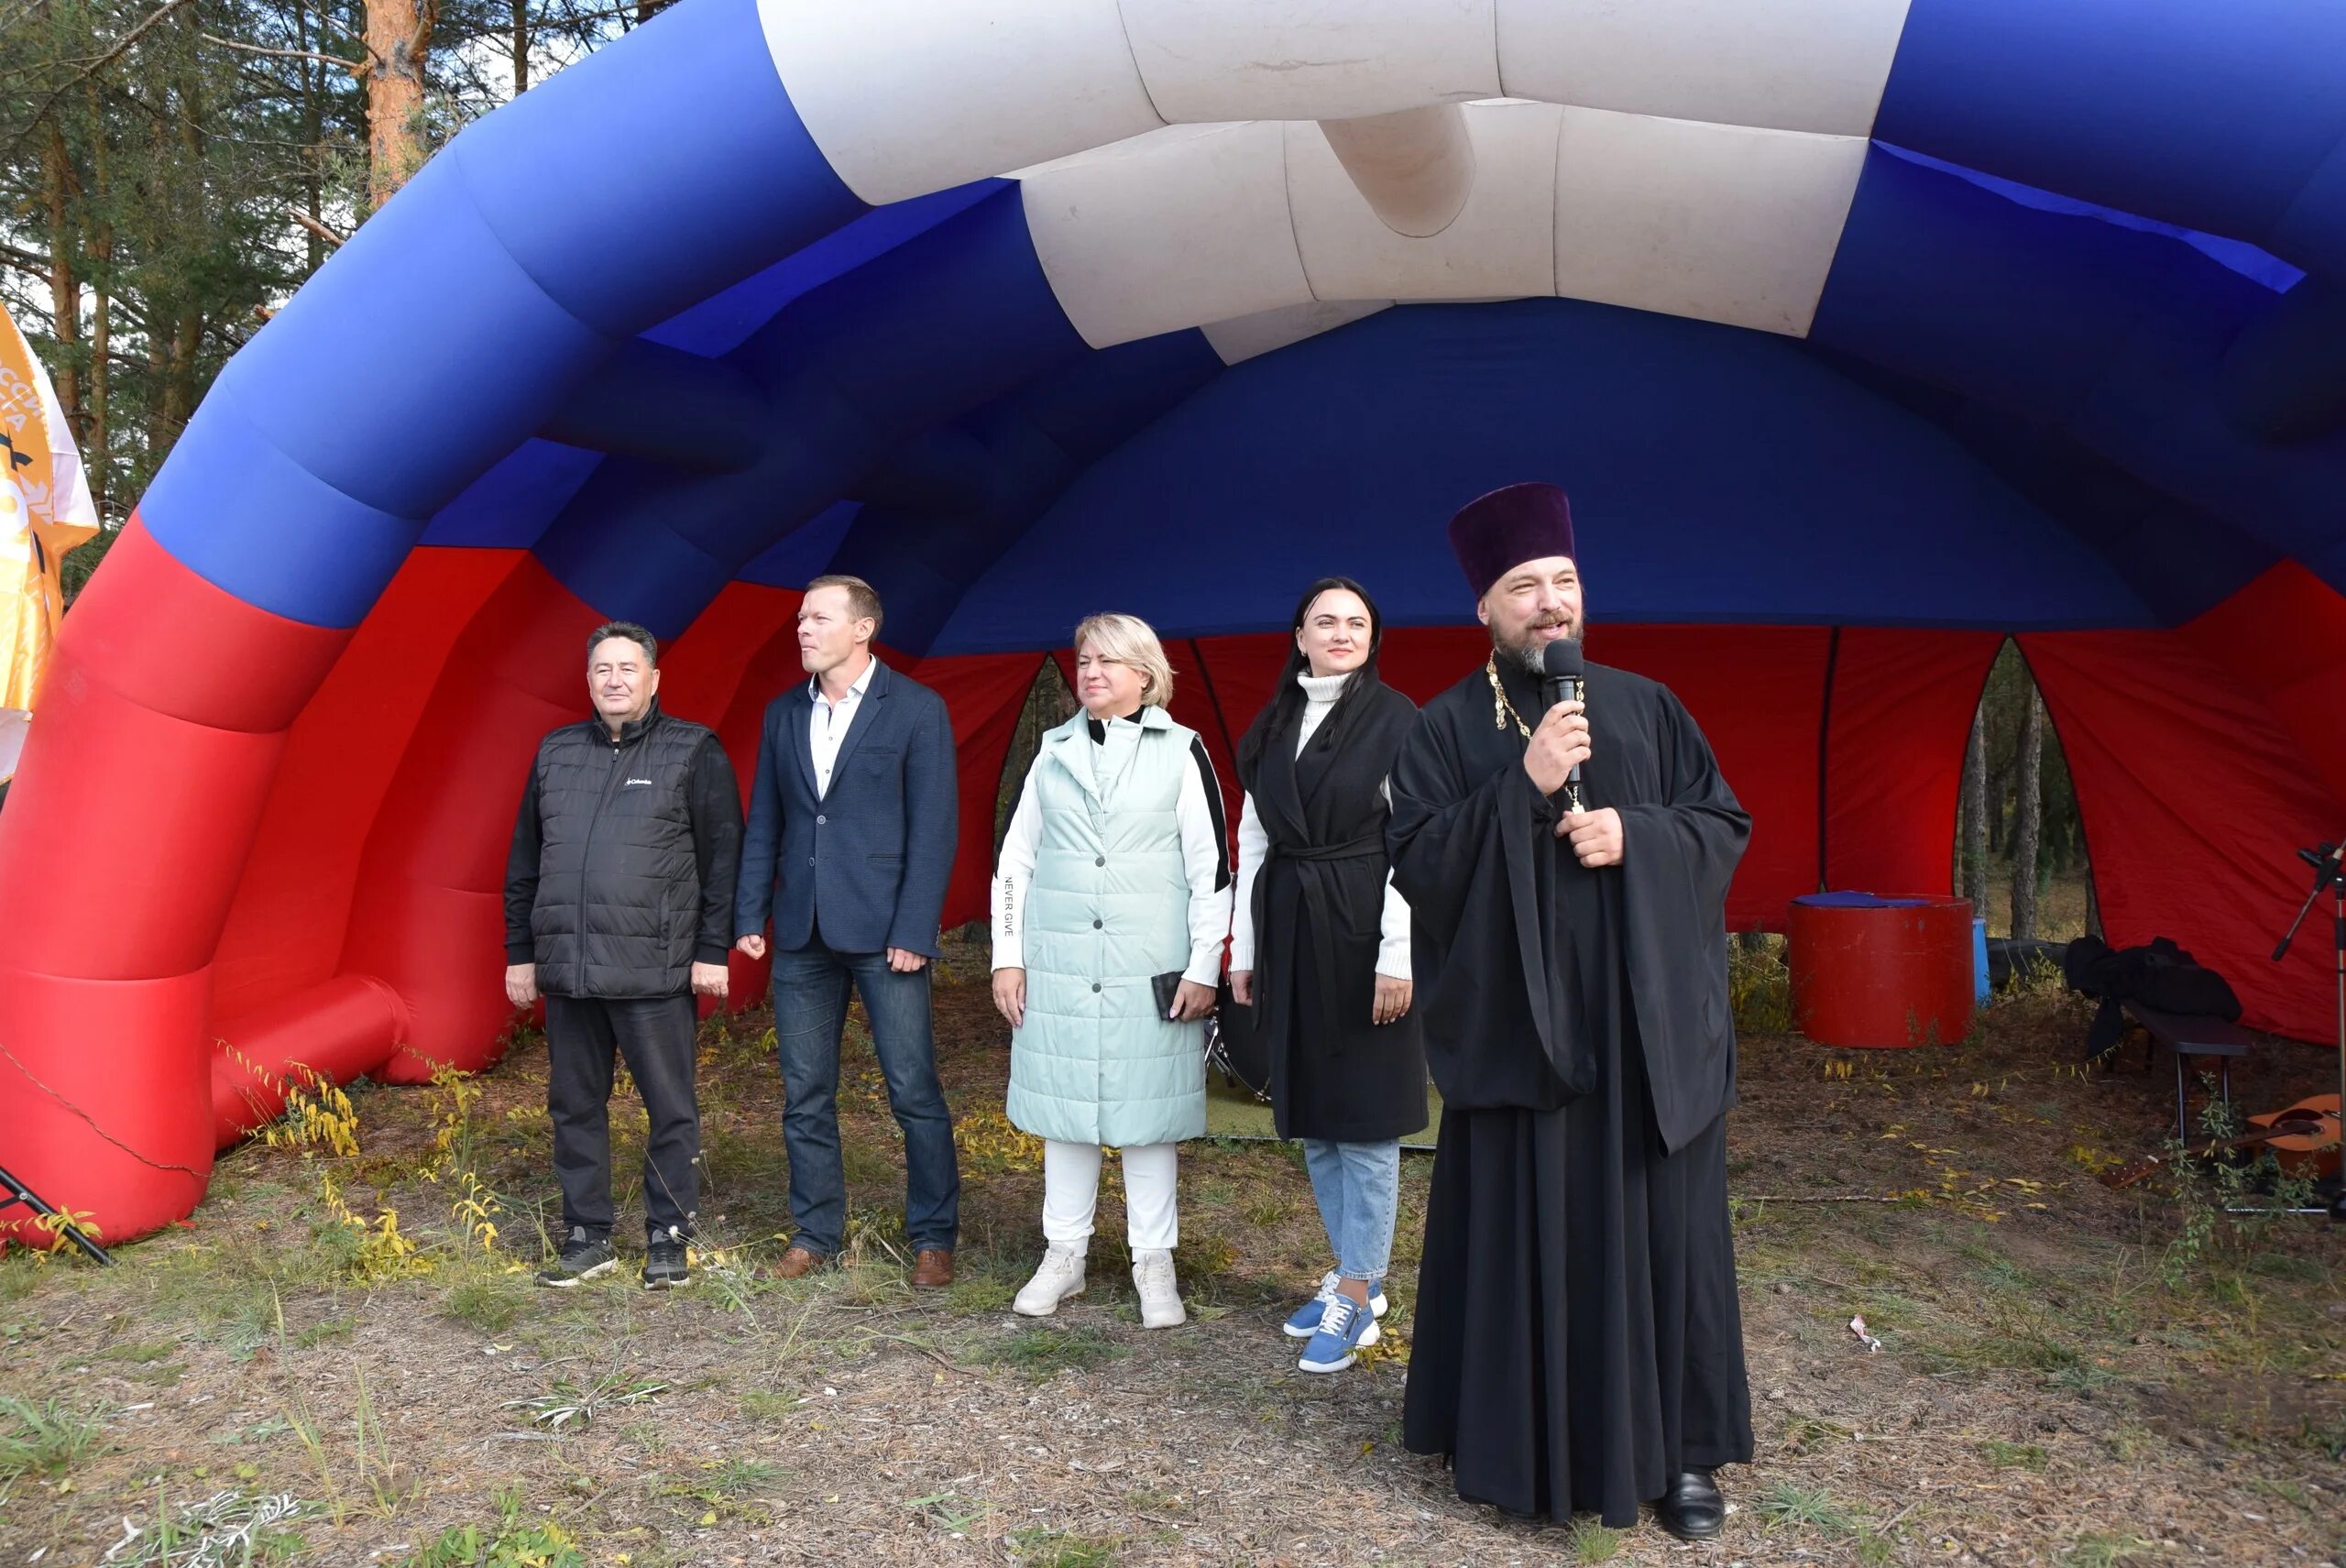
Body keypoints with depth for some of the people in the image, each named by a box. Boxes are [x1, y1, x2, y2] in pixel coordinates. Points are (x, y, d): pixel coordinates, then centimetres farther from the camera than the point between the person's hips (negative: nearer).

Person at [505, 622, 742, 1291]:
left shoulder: (694, 752, 0)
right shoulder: (556, 753, 13)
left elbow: (722, 857, -3)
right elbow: (523, 860, 17)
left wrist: (712, 950, -8)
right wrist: (519, 952, 14)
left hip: (654, 973, -5)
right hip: (566, 969, 5)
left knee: (670, 1109, 2)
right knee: (574, 1106, 11)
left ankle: (668, 1240, 15)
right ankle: (587, 1238, 24)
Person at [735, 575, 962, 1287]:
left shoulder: (917, 710, -3)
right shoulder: (783, 714, 11)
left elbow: (935, 827, -7)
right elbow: (763, 823, 13)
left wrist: (913, 931, -13)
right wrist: (749, 916, 5)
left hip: (883, 933, -5)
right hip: (802, 934, 5)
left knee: (914, 1091, 0)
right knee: (805, 1095, 11)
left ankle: (933, 1236, 14)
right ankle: (816, 1232, 24)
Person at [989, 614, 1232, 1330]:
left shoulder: (1180, 751, 0)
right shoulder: (1053, 752, 9)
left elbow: (1212, 867, -1)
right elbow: (1014, 859, 11)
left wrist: (1203, 968, -5)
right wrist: (1007, 956, 5)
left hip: (1151, 972, -3)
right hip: (1057, 967, 3)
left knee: (1148, 1110, 3)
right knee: (1062, 1108, 8)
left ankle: (1155, 1266, 15)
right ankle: (1064, 1256, 21)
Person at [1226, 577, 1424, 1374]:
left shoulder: (1397, 720, -6)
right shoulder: (1272, 726, 10)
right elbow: (1253, 841, 12)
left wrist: (1397, 956, -16)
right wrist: (1244, 949, 10)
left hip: (1361, 928, -6)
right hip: (1288, 927, 6)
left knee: (1365, 1114, 0)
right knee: (1310, 1111, 13)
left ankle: (1356, 1295, 11)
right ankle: (1354, 1269, 27)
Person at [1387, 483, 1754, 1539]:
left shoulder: (1646, 706, 10)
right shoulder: (1446, 729, 3)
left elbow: (1725, 827, 8)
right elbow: (1417, 862, -7)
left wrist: (1636, 836, -11)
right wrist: (1523, 789, -17)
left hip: (1649, 1020, 2)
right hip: (1517, 1024, -2)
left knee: (1663, 1230, 7)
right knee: (1528, 1235, 2)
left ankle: (1680, 1450, 21)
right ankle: (1528, 1443, 18)